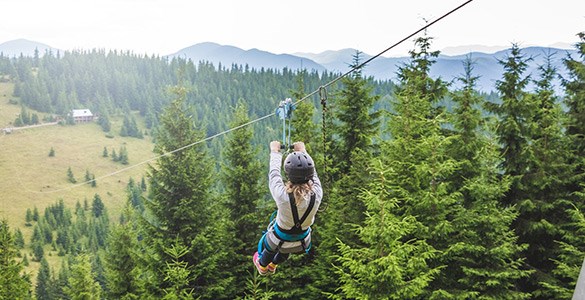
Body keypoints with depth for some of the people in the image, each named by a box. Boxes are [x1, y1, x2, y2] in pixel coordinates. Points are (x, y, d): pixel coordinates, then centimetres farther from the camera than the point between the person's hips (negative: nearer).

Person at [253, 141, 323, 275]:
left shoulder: (283, 196, -38)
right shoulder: (317, 195, -31)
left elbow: (273, 173, -19)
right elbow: (312, 173, -11)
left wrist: (275, 151, -1)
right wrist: (303, 151, 4)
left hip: (278, 241, -2)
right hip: (301, 244, 3)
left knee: (270, 248, 34)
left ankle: (262, 266, 65)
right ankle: (273, 265, 67)